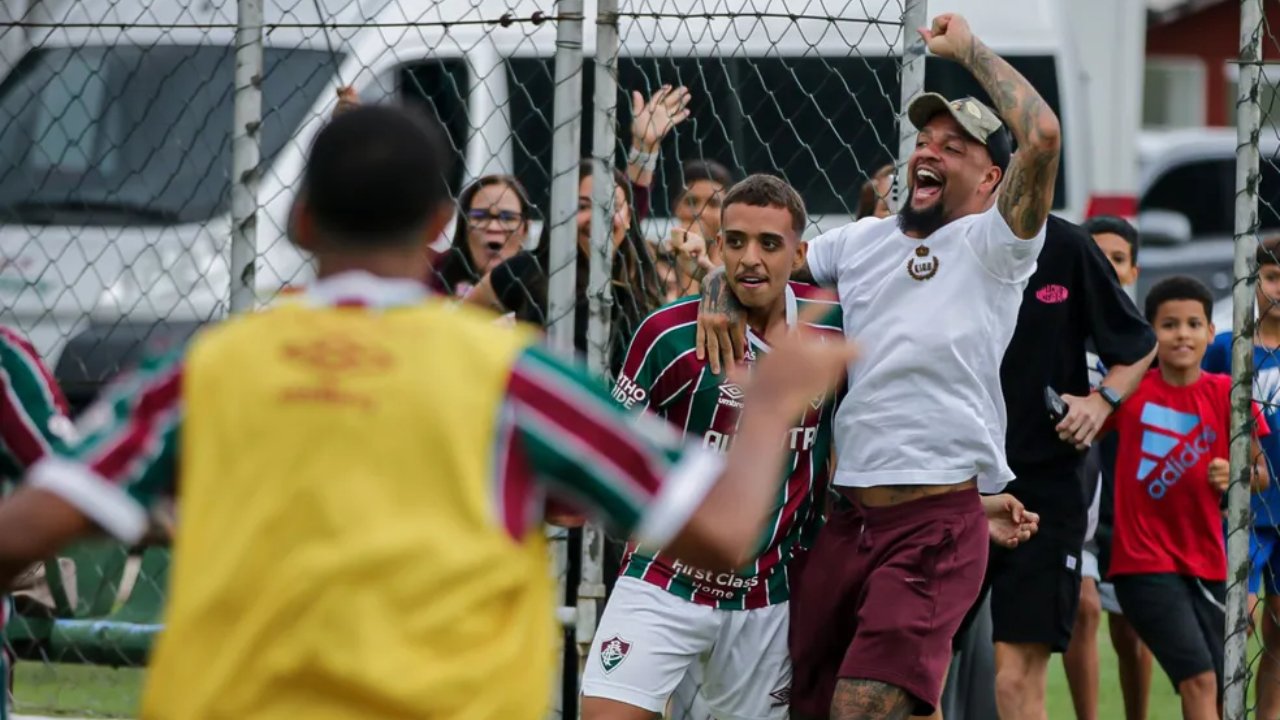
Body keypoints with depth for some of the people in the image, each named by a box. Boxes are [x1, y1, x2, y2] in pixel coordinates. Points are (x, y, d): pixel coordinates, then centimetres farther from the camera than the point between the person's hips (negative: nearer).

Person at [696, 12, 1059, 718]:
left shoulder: (989, 247, -1)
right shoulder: (863, 240, 18)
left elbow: (1042, 136, -16)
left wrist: (967, 48, -6)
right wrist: (720, 292, 2)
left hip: (936, 523, -7)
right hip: (845, 519, 7)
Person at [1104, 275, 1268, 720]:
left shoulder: (1226, 395, 0)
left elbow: (1261, 473, 6)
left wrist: (1233, 475, -15)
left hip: (1206, 563, 4)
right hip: (1144, 563, -3)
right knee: (1200, 679, -19)